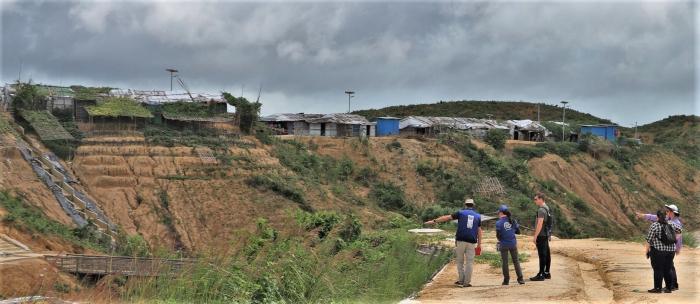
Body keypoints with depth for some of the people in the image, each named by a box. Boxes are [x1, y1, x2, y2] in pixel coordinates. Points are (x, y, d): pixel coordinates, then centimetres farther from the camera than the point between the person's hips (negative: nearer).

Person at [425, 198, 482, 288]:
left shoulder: (461, 213, 4)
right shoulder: (478, 216, 10)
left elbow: (447, 217, 2)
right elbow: (479, 231, 8)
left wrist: (434, 221, 6)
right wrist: (479, 244, 11)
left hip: (460, 240, -1)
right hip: (471, 242, 1)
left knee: (460, 261, 11)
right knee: (469, 262, 5)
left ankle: (461, 280, 8)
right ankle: (467, 282, 2)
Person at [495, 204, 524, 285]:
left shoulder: (499, 223, -11)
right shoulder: (513, 221, 0)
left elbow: (498, 235, -12)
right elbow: (518, 231, 5)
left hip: (504, 244, -3)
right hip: (513, 244, 3)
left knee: (504, 262, 7)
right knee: (516, 261, 10)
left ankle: (506, 279, 9)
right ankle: (520, 279, 6)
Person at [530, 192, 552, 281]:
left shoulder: (541, 210, -17)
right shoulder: (546, 208, 14)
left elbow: (540, 224, -22)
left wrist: (535, 236, -19)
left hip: (541, 235, -10)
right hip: (546, 235, 10)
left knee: (542, 255, -8)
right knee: (547, 254, 12)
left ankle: (541, 275, -8)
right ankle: (547, 273, 18)